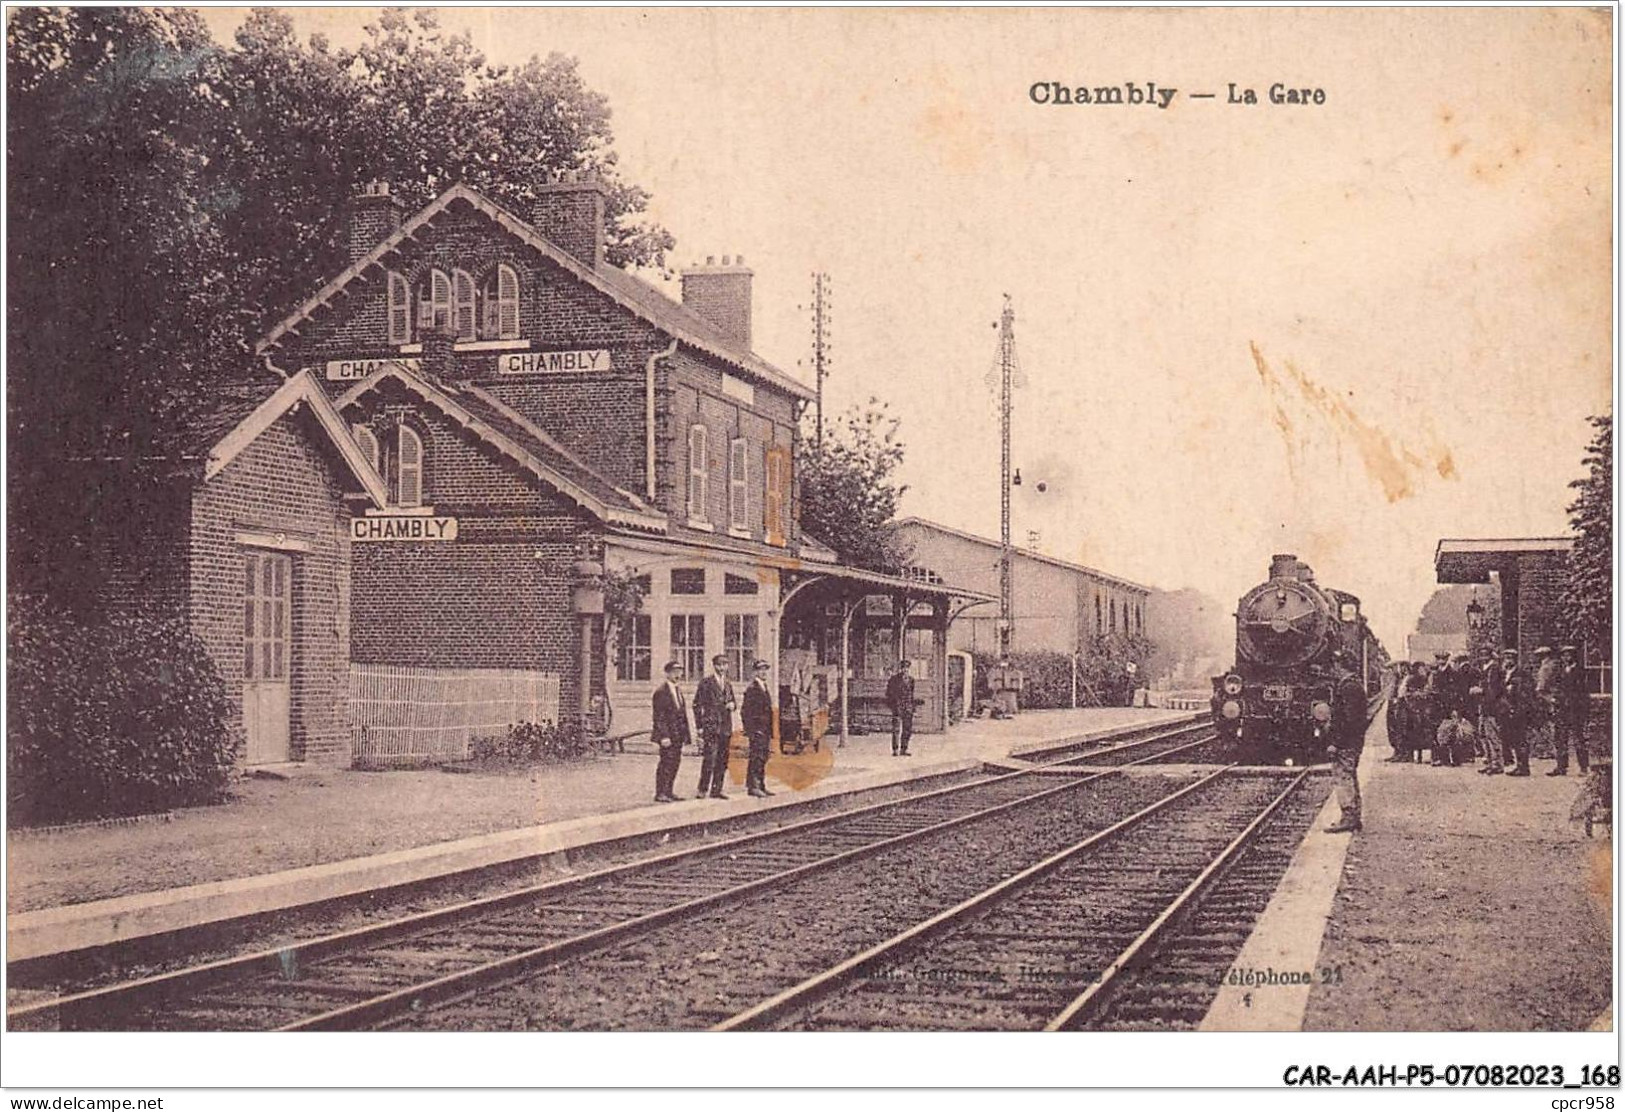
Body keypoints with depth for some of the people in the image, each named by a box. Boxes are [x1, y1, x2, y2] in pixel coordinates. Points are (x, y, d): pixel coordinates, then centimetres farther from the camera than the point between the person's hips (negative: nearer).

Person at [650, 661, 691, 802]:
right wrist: (664, 736, -20)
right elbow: (659, 716, -15)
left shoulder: (679, 690, 17)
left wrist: (685, 734, 15)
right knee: (666, 763, -8)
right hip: (667, 735, -8)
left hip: (678, 735, 8)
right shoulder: (661, 692, -11)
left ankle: (668, 792, 15)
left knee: (675, 762, 9)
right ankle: (660, 794, -3)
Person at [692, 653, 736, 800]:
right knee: (709, 759, -13)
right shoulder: (706, 683, -3)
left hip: (725, 727, 7)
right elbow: (697, 705, -4)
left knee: (722, 761, 7)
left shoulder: (728, 684, 17)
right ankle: (703, 790, -10)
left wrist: (732, 705, 3)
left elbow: (732, 701, 28)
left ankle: (716, 790, 13)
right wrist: (700, 726, -10)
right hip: (711, 726, -7)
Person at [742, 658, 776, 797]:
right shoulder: (752, 688, -10)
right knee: (757, 757, -11)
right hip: (757, 728, -9)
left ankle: (761, 786, 13)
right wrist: (751, 730, -19)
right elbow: (747, 711, -14)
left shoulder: (764, 688, 19)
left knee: (763, 757, 9)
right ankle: (753, 787, -12)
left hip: (765, 729, 9)